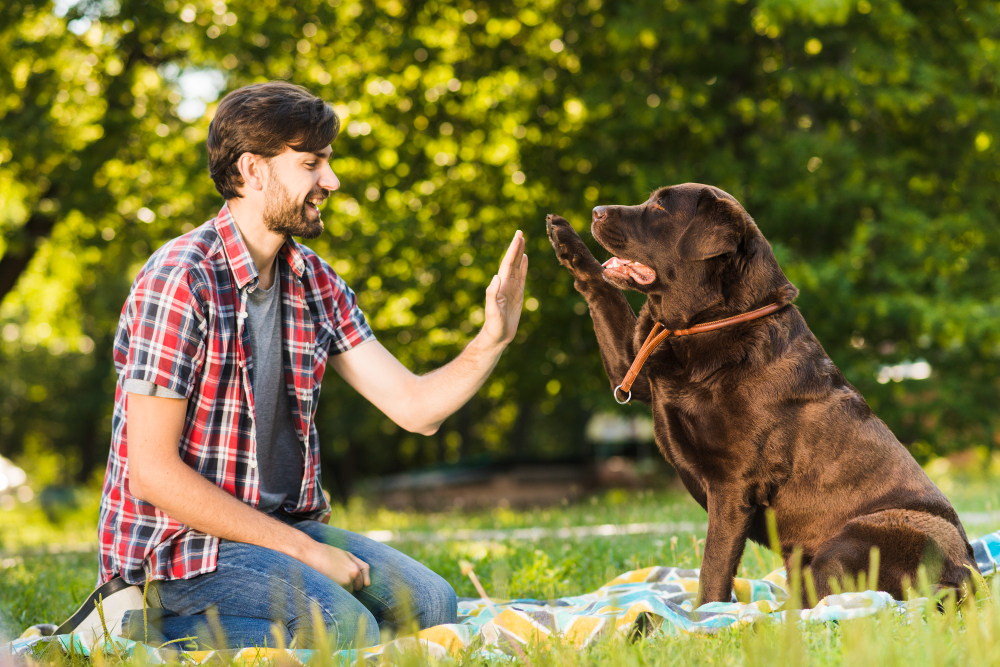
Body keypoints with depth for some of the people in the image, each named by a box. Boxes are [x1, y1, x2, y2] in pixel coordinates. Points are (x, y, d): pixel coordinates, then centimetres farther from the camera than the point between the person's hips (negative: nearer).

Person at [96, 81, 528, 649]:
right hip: (179, 539, -8)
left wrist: (493, 339, -16)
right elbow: (153, 471, -20)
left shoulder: (314, 282, 7)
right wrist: (303, 549, -19)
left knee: (430, 605, -5)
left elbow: (414, 407, 4)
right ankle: (153, 628, -8)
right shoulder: (181, 282, -18)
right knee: (346, 629, -26)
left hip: (282, 522, 8)